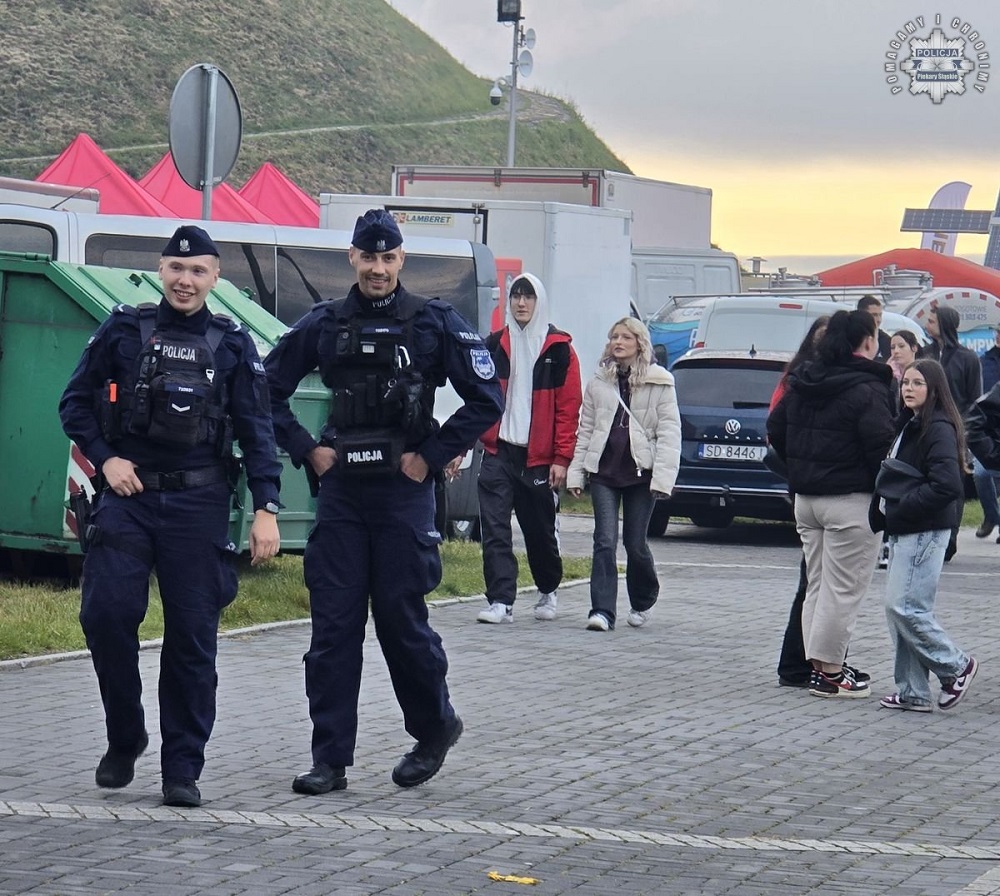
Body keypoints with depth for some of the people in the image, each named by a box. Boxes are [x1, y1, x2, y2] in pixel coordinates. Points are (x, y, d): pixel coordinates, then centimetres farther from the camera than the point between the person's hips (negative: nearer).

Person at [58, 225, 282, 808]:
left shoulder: (233, 345, 7)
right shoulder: (123, 331, 7)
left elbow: (257, 431, 4)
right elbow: (75, 403, 11)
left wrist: (266, 507, -6)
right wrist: (104, 458, -4)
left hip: (199, 503, 0)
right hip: (128, 494, 0)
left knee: (193, 636, -1)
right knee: (107, 613, -12)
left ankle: (183, 770, 6)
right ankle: (125, 739, 9)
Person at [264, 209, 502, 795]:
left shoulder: (435, 323, -2)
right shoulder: (323, 325, 7)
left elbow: (486, 399, -3)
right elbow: (270, 389, 15)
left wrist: (433, 456, -7)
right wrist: (305, 449, 4)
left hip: (404, 490, -3)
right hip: (340, 489, 3)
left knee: (402, 619, 0)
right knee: (333, 625, 0)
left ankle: (436, 727, 25)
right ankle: (331, 761, 3)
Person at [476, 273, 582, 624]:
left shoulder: (558, 349, 0)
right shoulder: (494, 345, 9)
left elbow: (569, 407, -3)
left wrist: (562, 458, -9)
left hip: (538, 458, -2)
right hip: (498, 453, 2)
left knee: (540, 530, 10)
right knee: (494, 530, -9)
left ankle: (547, 592, 32)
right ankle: (501, 602, -9)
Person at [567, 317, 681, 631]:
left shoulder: (660, 383, -1)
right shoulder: (599, 382, 9)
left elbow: (669, 432, -4)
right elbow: (585, 428, 11)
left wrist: (663, 477, -13)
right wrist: (575, 472, 5)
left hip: (640, 473, -2)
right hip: (604, 472, 2)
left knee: (636, 543, 5)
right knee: (605, 541, -8)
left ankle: (642, 603, 30)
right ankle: (602, 611, -9)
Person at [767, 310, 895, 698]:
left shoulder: (804, 383, 9)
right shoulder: (868, 389, -15)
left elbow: (775, 428, 15)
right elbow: (880, 444, -22)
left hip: (805, 498, 8)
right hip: (850, 500, -8)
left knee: (817, 585, 15)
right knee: (843, 588, -2)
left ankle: (819, 665, 17)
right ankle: (830, 673, -1)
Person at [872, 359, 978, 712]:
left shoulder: (938, 430, -12)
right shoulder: (908, 425, 16)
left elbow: (946, 486, -21)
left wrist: (897, 510, -18)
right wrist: (883, 511, 3)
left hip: (926, 532, -9)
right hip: (902, 530, 9)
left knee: (904, 606, -11)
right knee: (899, 609, 8)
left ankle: (956, 666, 5)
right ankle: (912, 692, 12)